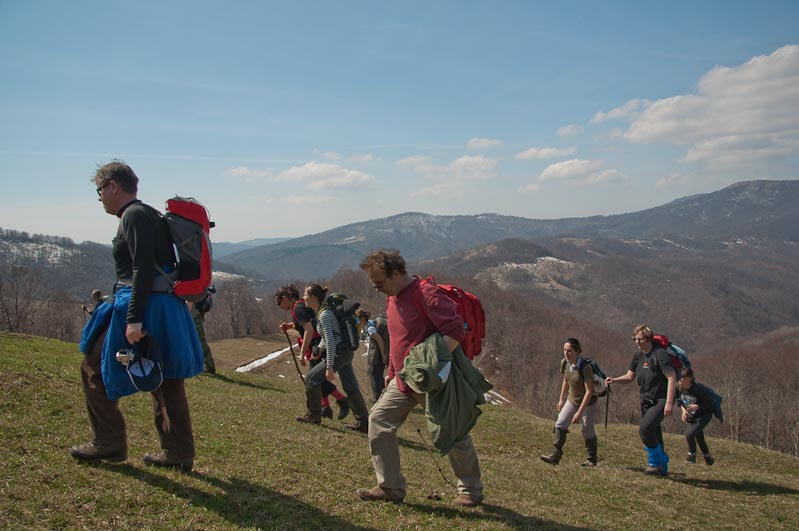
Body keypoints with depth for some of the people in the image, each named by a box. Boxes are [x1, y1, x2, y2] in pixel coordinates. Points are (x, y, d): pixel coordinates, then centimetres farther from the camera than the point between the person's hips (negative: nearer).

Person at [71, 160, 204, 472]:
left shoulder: (134, 215, -10)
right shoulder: (149, 214, 20)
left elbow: (143, 269, -21)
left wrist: (134, 319, -25)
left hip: (144, 306, -10)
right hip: (167, 308, 10)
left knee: (95, 370, 6)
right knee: (166, 382, 12)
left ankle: (109, 444, 13)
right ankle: (178, 454, 17)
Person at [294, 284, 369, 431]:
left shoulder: (324, 315, -18)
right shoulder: (321, 312, 12)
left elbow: (330, 342, -23)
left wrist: (329, 367, -24)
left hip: (340, 353, -10)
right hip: (345, 352, 10)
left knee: (312, 378, 0)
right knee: (350, 387, 9)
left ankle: (314, 416, 14)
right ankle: (363, 423, 12)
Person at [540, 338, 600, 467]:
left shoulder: (585, 367, -29)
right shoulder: (564, 363, -11)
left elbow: (589, 391, -27)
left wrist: (579, 412, -27)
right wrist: (561, 399, 15)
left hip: (589, 403, -6)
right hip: (572, 400, 6)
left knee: (588, 431, 4)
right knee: (560, 423, -7)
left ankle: (592, 460, 24)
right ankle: (555, 456, -6)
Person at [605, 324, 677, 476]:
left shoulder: (660, 355, -17)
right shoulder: (638, 355, 7)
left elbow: (671, 378, -20)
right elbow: (630, 377, 13)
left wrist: (669, 403, -26)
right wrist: (614, 380, -6)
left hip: (661, 400, -8)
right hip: (646, 400, 8)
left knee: (645, 428, -20)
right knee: (654, 435, 13)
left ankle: (656, 462, -1)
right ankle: (662, 467, 28)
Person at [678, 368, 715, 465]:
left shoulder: (698, 388, -31)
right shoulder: (680, 388, -13)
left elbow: (710, 403, -21)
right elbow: (679, 400, 6)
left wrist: (697, 406, -35)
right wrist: (683, 410, -12)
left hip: (704, 415, -7)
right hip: (692, 417, 7)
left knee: (689, 434, -21)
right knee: (699, 439, 19)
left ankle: (692, 456, 4)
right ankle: (709, 459, 43)